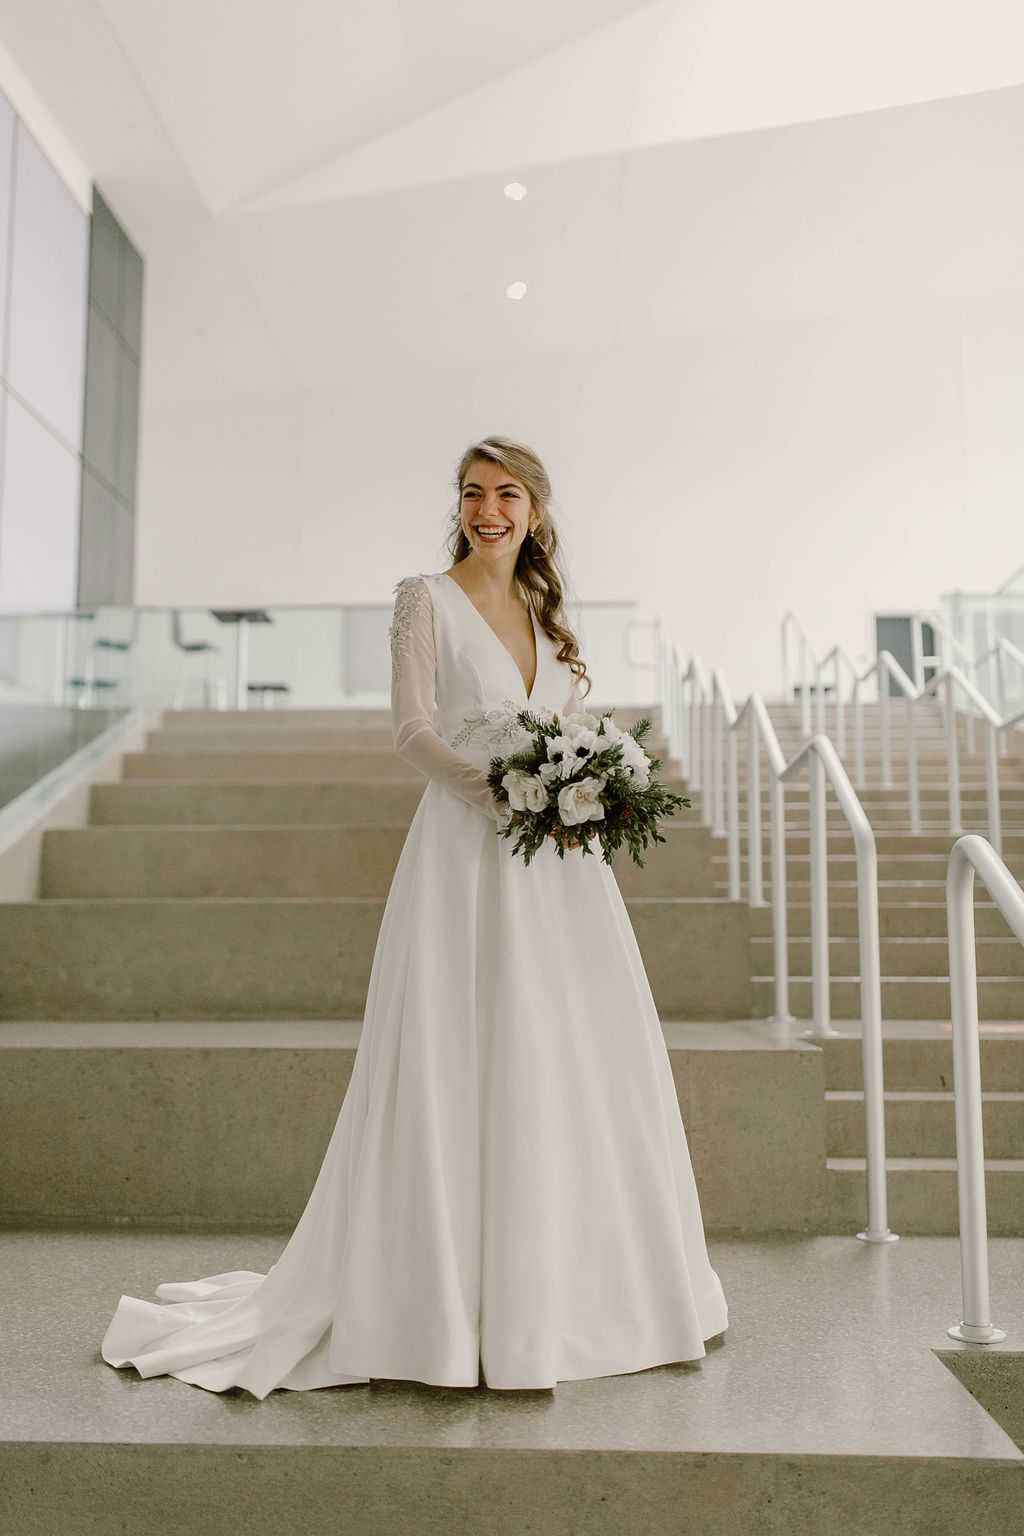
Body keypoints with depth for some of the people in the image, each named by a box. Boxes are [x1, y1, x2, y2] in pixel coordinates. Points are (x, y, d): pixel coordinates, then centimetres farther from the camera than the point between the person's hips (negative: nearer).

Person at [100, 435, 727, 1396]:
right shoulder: (428, 599, 1)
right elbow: (413, 728, -7)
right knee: (461, 1070, -3)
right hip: (467, 847, -6)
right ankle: (449, 1293, 10)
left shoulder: (546, 609, 18)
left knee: (575, 1060, 9)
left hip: (554, 859, 6)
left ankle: (562, 1287, 25)